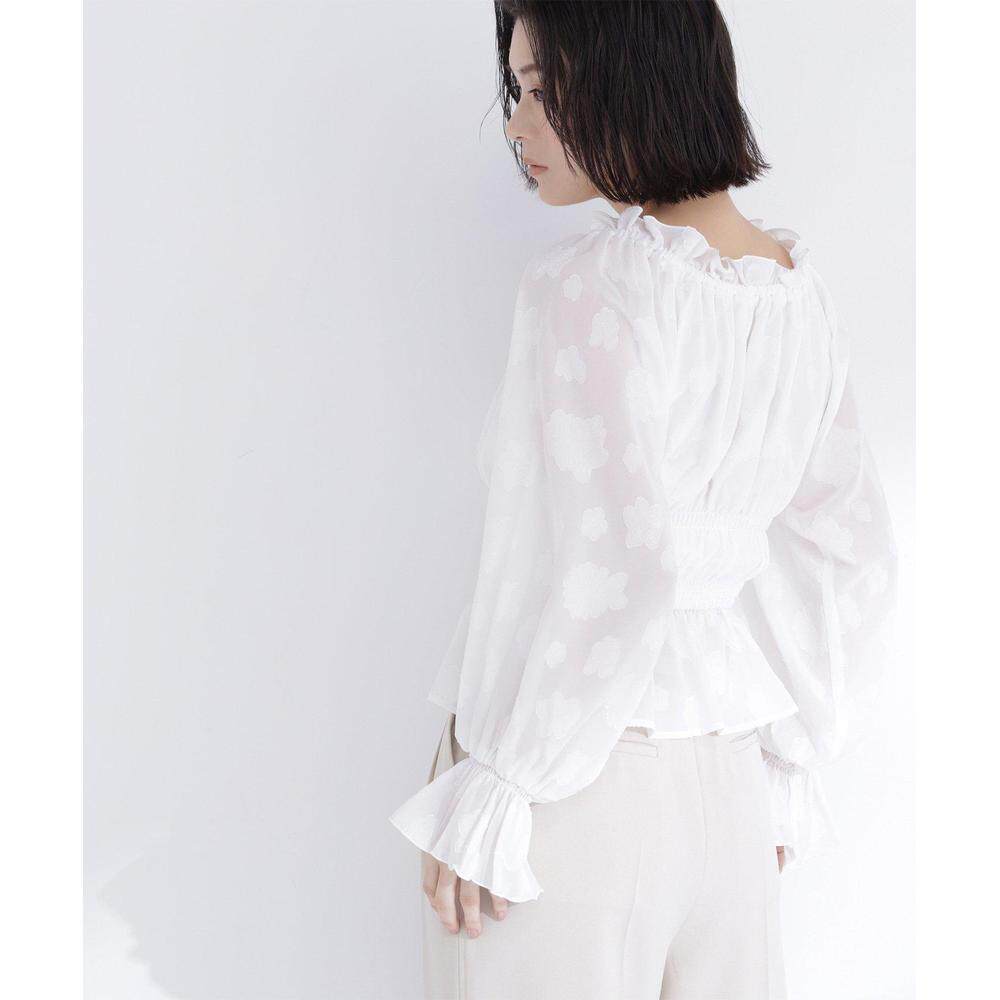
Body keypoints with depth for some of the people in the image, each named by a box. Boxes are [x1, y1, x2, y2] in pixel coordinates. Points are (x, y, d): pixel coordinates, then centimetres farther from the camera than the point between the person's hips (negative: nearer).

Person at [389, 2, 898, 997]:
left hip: (569, 774, -7)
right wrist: (783, 771, 16)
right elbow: (846, 558, 9)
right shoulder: (800, 290, 6)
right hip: (721, 777, 7)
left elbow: (620, 562, -23)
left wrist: (489, 794, -15)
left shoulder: (590, 282, -16)